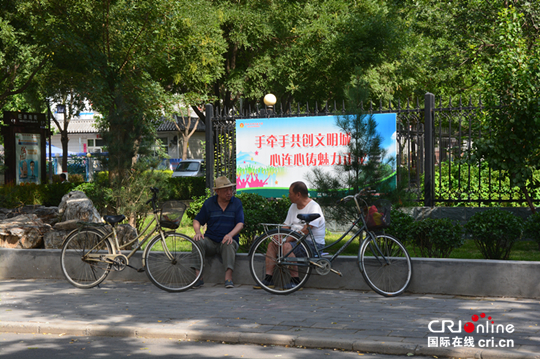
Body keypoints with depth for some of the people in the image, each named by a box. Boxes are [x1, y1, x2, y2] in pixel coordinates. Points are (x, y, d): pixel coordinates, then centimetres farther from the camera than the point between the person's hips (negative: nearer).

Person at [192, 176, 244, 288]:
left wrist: (230, 235, -24)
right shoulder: (209, 203, 8)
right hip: (210, 240, 1)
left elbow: (240, 224, -4)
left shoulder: (237, 203, 5)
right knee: (198, 242, -30)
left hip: (228, 240, -1)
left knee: (228, 244, -36)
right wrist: (198, 232, -14)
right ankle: (198, 278, -32)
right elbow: (197, 221, 9)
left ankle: (228, 278, -44)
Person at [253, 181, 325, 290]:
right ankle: (268, 279, -8)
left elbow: (305, 230, -23)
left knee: (287, 246, -31)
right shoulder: (293, 206, 15)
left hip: (313, 244, -9)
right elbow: (286, 226, 14)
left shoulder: (314, 207, -13)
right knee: (272, 244, -3)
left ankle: (295, 281, -25)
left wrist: (288, 239, -23)